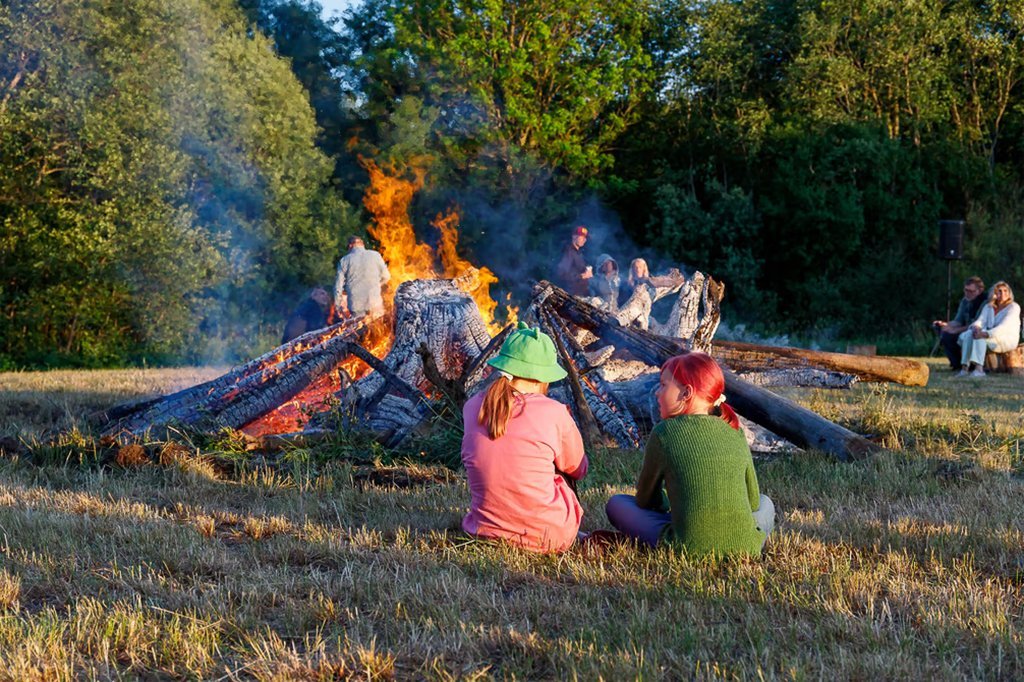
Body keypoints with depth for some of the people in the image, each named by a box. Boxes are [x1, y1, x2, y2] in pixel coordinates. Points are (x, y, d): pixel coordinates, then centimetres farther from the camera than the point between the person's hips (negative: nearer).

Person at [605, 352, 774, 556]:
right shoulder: (735, 433, 10)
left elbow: (646, 500, 13)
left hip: (690, 547, -3)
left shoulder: (664, 432, 0)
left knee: (616, 504, 18)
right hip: (746, 548, 3)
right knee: (764, 503, 37)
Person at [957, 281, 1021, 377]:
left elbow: (1004, 327, -21)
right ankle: (965, 368, -35)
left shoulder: (1013, 307, -6)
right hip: (990, 338, 6)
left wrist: (986, 334, -36)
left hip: (1008, 340, -6)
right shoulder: (988, 307, 14)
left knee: (981, 335, -34)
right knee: (967, 334, -22)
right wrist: (976, 327, -27)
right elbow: (980, 321, 0)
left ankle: (979, 369, -50)